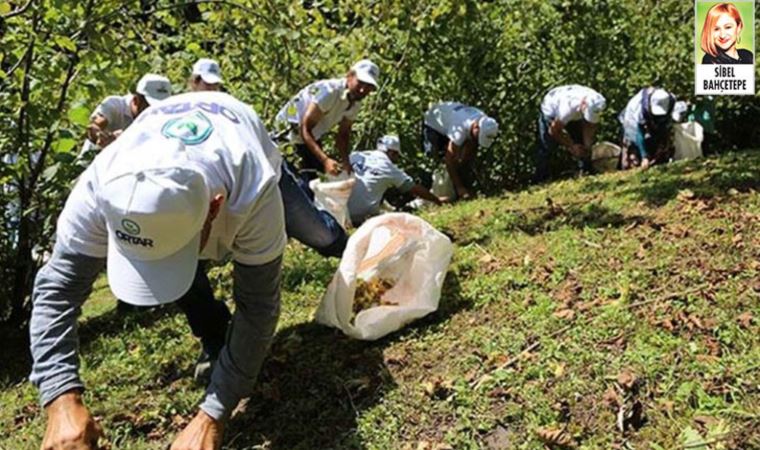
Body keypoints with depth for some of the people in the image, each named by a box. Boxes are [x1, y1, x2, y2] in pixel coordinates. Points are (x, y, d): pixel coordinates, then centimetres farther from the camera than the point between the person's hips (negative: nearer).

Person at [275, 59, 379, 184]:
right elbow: (305, 129, -35)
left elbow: (343, 134, 1)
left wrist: (345, 160, -18)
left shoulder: (355, 104, -7)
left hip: (312, 136, 8)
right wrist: (325, 159, -44)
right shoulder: (329, 91, -32)